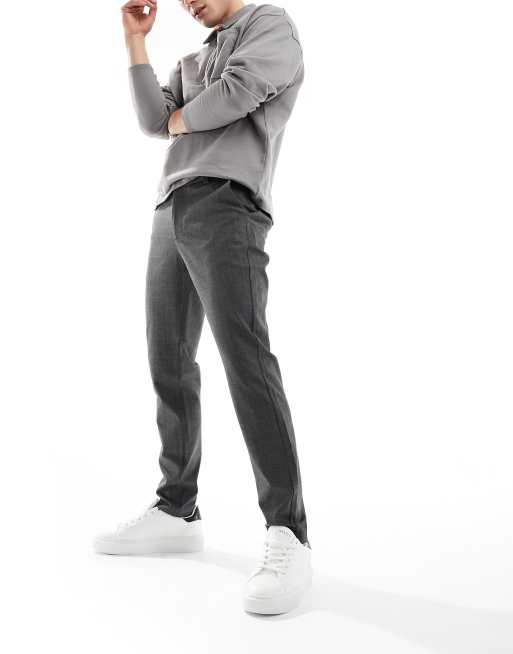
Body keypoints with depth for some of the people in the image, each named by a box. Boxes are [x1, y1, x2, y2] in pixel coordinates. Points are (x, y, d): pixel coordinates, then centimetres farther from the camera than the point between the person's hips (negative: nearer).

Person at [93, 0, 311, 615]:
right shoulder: (191, 64, 31)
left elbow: (238, 93, -7)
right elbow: (153, 119, 13)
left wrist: (182, 122, 10)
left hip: (226, 207, -8)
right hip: (171, 212, 8)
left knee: (244, 358, -21)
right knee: (170, 364, 6)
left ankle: (287, 537, -22)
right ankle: (177, 511, 14)